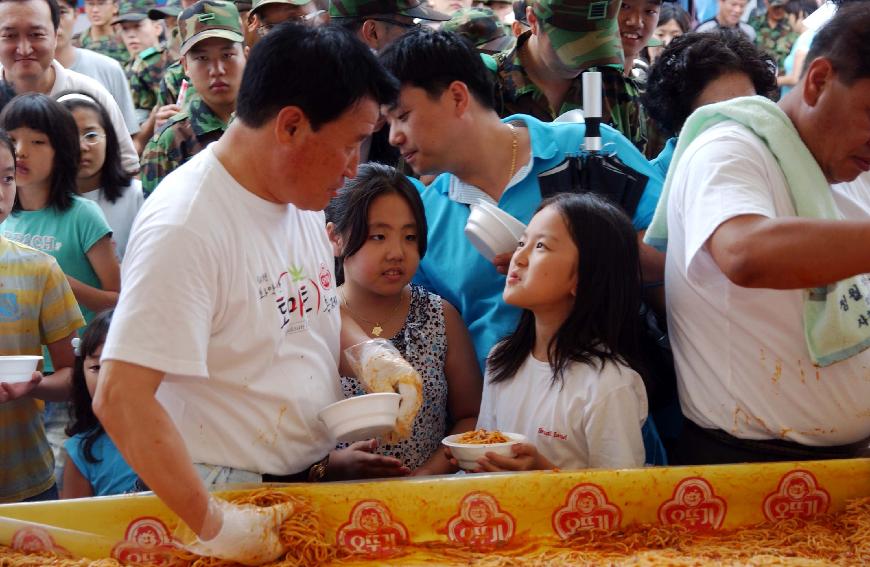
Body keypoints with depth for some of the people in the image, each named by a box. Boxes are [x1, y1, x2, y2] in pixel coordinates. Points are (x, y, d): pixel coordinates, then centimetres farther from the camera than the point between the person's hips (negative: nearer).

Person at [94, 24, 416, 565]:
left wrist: (373, 355, -3)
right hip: (234, 496, -7)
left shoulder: (303, 196, 1)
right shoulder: (187, 226, -24)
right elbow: (120, 397, -27)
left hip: (317, 478, 7)